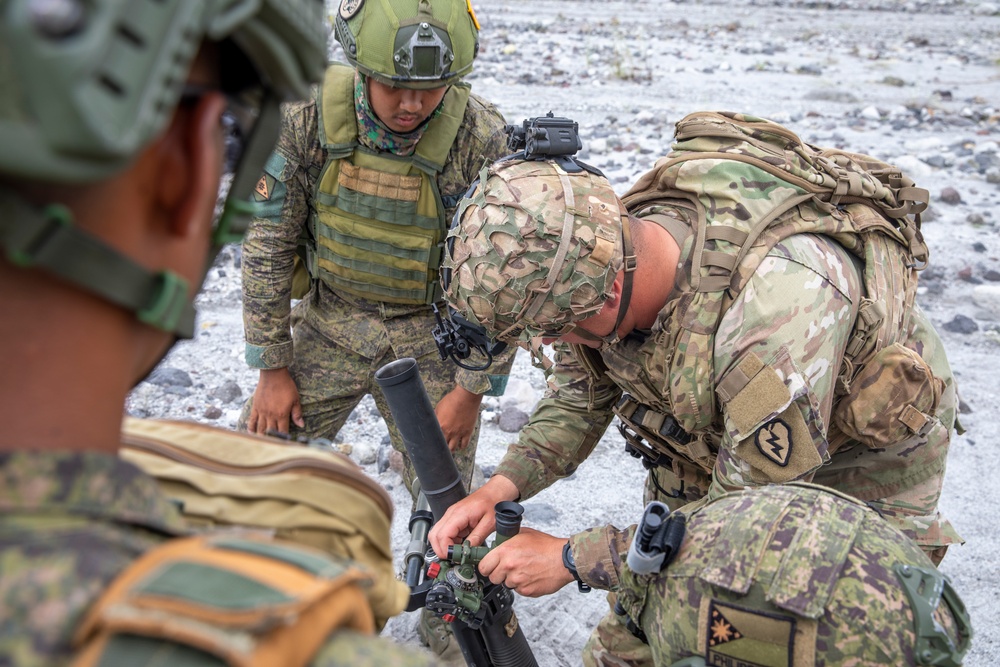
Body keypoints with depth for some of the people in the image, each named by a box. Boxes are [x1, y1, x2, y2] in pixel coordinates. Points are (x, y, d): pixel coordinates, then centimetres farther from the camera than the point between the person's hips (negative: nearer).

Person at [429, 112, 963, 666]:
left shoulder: (780, 302, -45)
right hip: (716, 440, 5)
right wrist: (504, 485, -19)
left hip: (861, 463, -5)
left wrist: (571, 559, -27)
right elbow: (580, 393, -3)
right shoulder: (607, 252, -23)